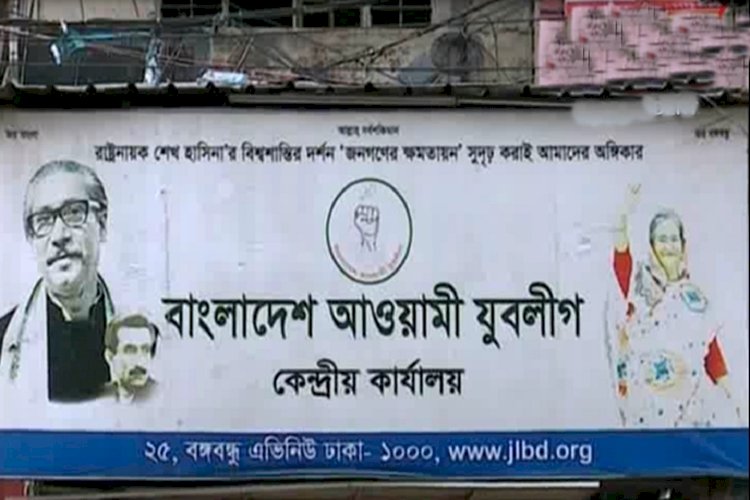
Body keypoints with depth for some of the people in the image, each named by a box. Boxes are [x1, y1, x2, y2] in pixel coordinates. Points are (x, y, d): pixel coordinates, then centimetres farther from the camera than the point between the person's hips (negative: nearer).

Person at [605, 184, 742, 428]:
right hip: (649, 398, -3)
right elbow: (620, 255, -21)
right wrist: (625, 213, -37)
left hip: (692, 398, 3)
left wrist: (729, 397, 3)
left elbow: (712, 348, 9)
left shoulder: (693, 296, 9)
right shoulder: (639, 284, 0)